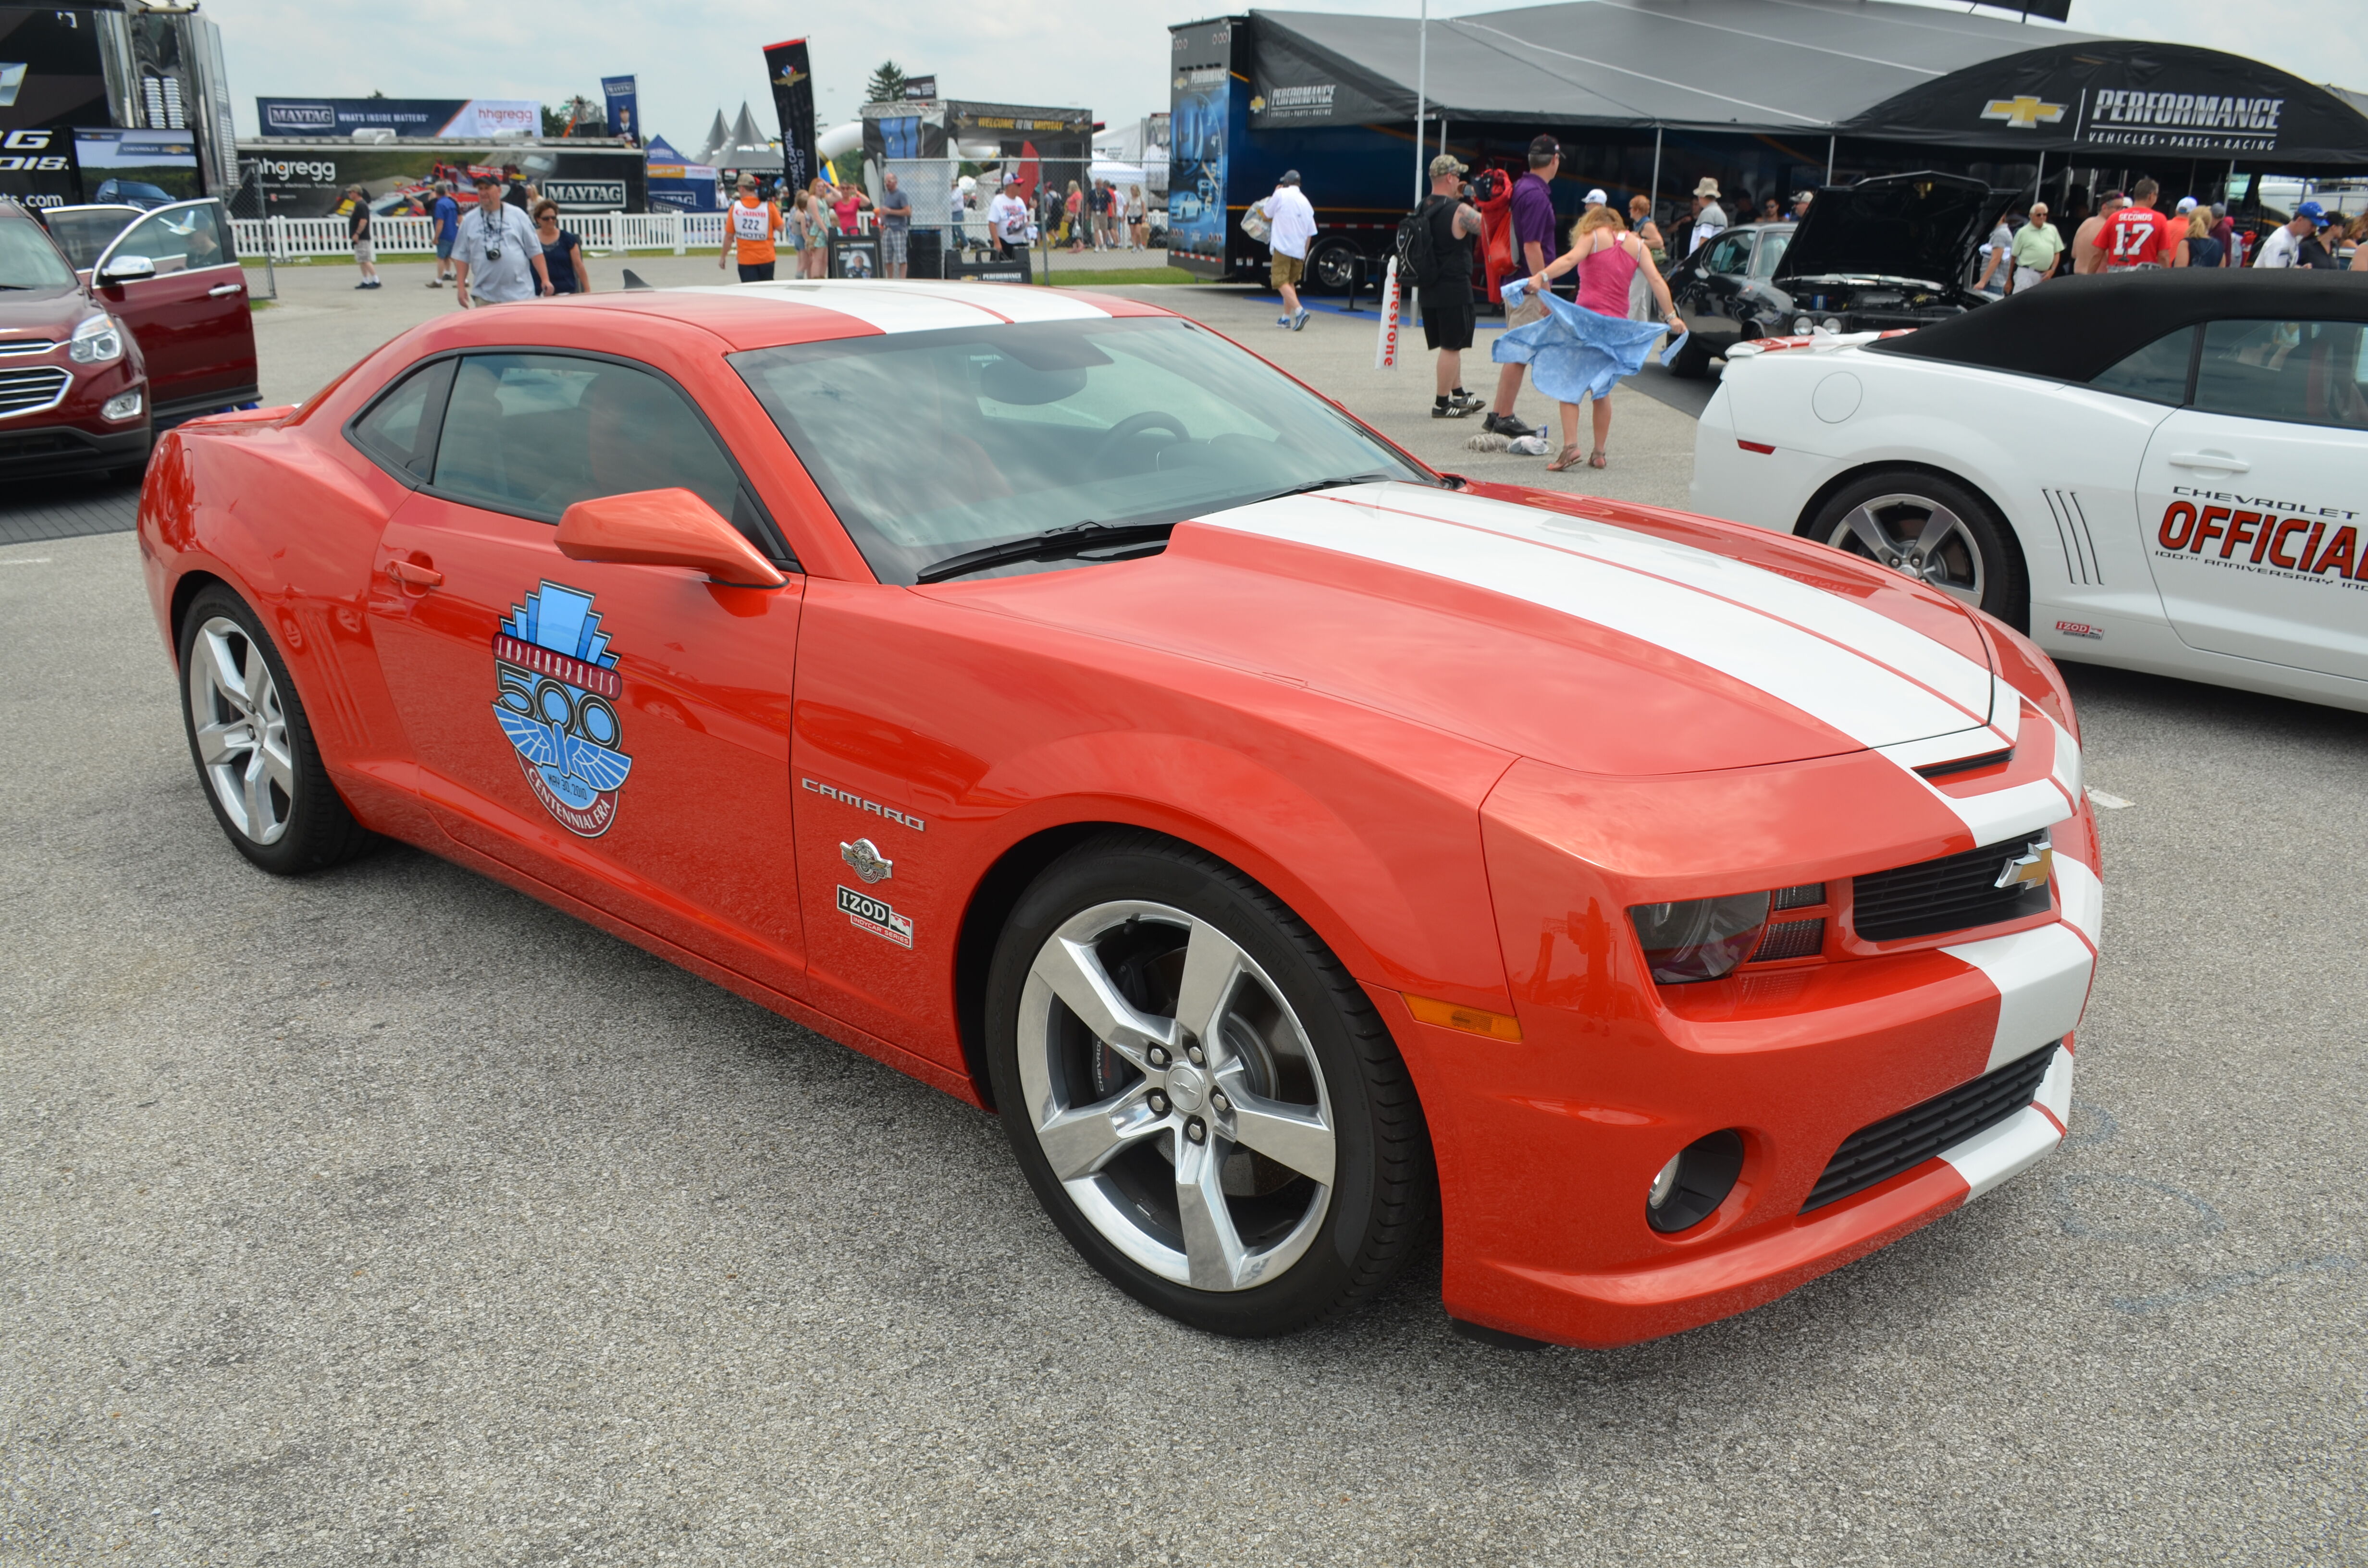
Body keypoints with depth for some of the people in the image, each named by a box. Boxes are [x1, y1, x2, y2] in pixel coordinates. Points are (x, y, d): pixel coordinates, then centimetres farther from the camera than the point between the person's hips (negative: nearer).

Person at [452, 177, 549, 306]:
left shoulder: (517, 215, 4)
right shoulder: (469, 220, 8)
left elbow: (535, 251, 4)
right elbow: (461, 256, 9)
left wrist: (545, 279, -3)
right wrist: (461, 287, 2)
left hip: (520, 294, -1)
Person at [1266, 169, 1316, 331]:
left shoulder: (1281, 194, -3)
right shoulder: (1305, 202, 12)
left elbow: (1267, 216, 8)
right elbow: (1310, 233, 12)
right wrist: (1304, 254, 21)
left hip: (1282, 246, -6)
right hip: (1299, 249, 6)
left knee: (1281, 282, -9)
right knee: (1290, 282, 20)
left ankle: (1299, 311, -28)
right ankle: (1286, 317, 22)